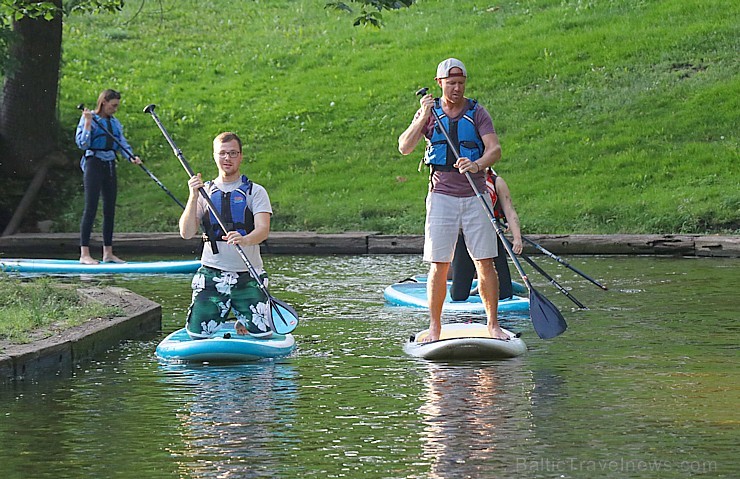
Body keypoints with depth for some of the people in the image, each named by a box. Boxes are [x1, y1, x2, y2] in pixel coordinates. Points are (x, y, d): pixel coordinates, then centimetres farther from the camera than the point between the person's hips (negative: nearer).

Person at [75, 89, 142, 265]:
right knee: (91, 208, -10)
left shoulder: (115, 123, 15)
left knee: (110, 209, 7)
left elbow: (122, 143, 8)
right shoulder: (89, 118, -4)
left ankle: (108, 253, 13)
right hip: (94, 164, -7)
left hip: (110, 166, 7)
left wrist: (132, 157, -10)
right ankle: (84, 254, -11)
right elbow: (82, 143, -12)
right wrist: (88, 122, -19)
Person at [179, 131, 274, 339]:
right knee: (198, 335, -7)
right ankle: (220, 319, 27)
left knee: (262, 334, -12)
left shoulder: (255, 192, 3)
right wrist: (193, 197, -15)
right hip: (211, 274, 1)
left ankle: (242, 324, 23)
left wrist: (244, 240, -35)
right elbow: (186, 233, -2)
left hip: (249, 276, -1)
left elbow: (263, 230, -13)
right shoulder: (204, 192, 8)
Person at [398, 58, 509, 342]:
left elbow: (495, 149, -9)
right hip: (442, 196, 0)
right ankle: (434, 327, 5)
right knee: (439, 265, -3)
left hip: (475, 195, 0)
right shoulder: (428, 113, 6)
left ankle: (493, 325, 6)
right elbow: (404, 148, -5)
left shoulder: (477, 113, 3)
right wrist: (424, 117, -17)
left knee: (485, 263, -2)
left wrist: (477, 165, -30)